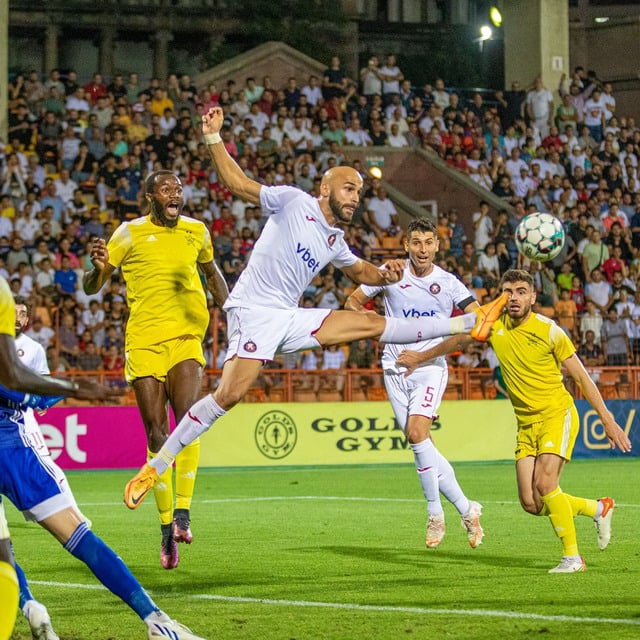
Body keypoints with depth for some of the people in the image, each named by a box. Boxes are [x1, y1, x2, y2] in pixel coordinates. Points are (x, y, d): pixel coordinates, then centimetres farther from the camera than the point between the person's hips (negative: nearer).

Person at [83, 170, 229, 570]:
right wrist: (99, 268, -21)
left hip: (186, 338, 1)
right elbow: (92, 287, 1)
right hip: (144, 341, -1)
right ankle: (167, 526, 7)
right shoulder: (131, 234, 1)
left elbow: (211, 272, 31)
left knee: (187, 420, -21)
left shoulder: (196, 231, 10)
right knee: (157, 434, -3)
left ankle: (183, 513, -20)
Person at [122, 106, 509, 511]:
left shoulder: (335, 241, 17)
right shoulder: (293, 201, -4)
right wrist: (214, 138, -15)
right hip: (254, 311, -7)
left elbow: (360, 271, 34)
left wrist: (386, 275, 12)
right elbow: (237, 183, -6)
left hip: (291, 320, 7)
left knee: (373, 323, 6)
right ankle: (156, 465, -20)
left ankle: (470, 323, 14)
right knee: (231, 393, -24)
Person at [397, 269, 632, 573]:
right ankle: (598, 508, 23)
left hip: (558, 415, -5)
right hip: (526, 423, 5)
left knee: (544, 484, -25)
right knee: (531, 504, -2)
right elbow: (458, 340, 19)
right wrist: (420, 357, 27)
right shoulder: (494, 324, -1)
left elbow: (582, 377, -8)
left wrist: (608, 420, -10)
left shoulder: (548, 331, -14)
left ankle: (572, 557, -10)